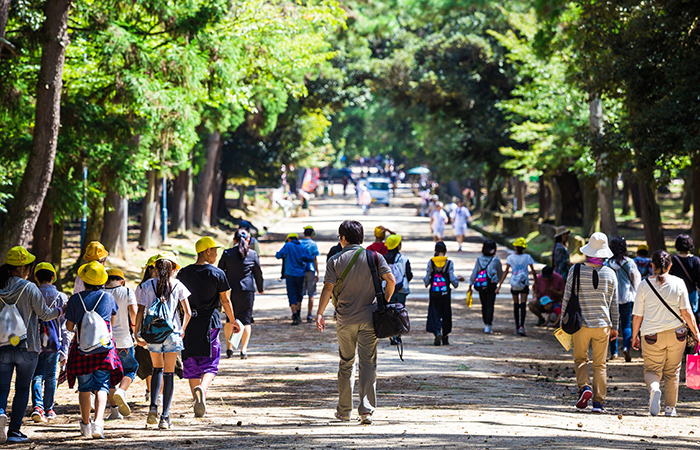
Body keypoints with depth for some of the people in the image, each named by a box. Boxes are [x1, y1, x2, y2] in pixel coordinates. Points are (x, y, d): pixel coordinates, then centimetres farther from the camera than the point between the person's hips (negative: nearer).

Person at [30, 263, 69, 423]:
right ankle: (48, 409, 19)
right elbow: (64, 326, -1)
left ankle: (37, 406, -14)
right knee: (50, 377, 11)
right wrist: (64, 351, 3)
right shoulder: (61, 297, -1)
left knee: (37, 375, 5)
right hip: (53, 343, 0)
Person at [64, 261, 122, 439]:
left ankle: (85, 424, 21)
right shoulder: (108, 297, 1)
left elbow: (69, 327, 1)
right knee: (101, 386, -1)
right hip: (104, 349, 0)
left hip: (82, 349, 0)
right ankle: (98, 422, -21)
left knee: (84, 386, 13)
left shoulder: (75, 299, -4)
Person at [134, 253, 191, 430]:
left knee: (157, 369, 21)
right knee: (169, 373, 4)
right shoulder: (178, 285, 0)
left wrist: (137, 333, 4)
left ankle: (153, 407, 2)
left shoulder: (148, 285, 2)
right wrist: (182, 330, 13)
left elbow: (140, 311, -2)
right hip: (172, 332, -1)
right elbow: (187, 312, -2)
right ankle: (165, 417, 0)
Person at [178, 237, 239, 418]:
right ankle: (202, 389, -31)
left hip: (189, 321, 3)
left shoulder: (183, 273, 5)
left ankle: (198, 405, 13)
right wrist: (232, 321, 13)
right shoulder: (217, 273, -4)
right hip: (210, 321, -3)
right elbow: (225, 300, 0)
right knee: (210, 364, -1)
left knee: (191, 364, 11)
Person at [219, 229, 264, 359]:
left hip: (231, 290, 1)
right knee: (246, 320, 3)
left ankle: (229, 347, 18)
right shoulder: (253, 254, -1)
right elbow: (258, 273, 7)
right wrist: (261, 288, 22)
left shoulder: (227, 253, -2)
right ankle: (244, 349, -5)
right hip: (247, 290, -1)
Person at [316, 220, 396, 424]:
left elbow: (328, 288, -9)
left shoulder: (335, 261, -2)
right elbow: (391, 280, -6)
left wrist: (319, 314, -5)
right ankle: (366, 408, -12)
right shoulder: (374, 257, 1)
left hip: (345, 320, 0)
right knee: (368, 363, 1)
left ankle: (344, 411, 18)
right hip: (369, 318, 0)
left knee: (346, 363, 13)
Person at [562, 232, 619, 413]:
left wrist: (564, 322, 8)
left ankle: (584, 387, -10)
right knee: (600, 364, 7)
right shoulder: (610, 274, -1)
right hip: (602, 324, 1)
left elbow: (567, 299, -2)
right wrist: (614, 326, 15)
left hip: (581, 323, -1)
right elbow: (614, 304, 5)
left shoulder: (576, 271, -6)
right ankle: (598, 401, 4)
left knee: (580, 359, 14)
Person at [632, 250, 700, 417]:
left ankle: (654, 389, -24)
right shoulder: (678, 283, -2)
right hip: (676, 334, 1)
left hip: (651, 335, -1)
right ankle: (670, 407, 16)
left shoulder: (644, 285, -3)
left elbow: (637, 315, 0)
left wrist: (635, 336, 12)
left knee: (651, 370, 8)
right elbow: (686, 312, -4)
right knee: (672, 371, 14)